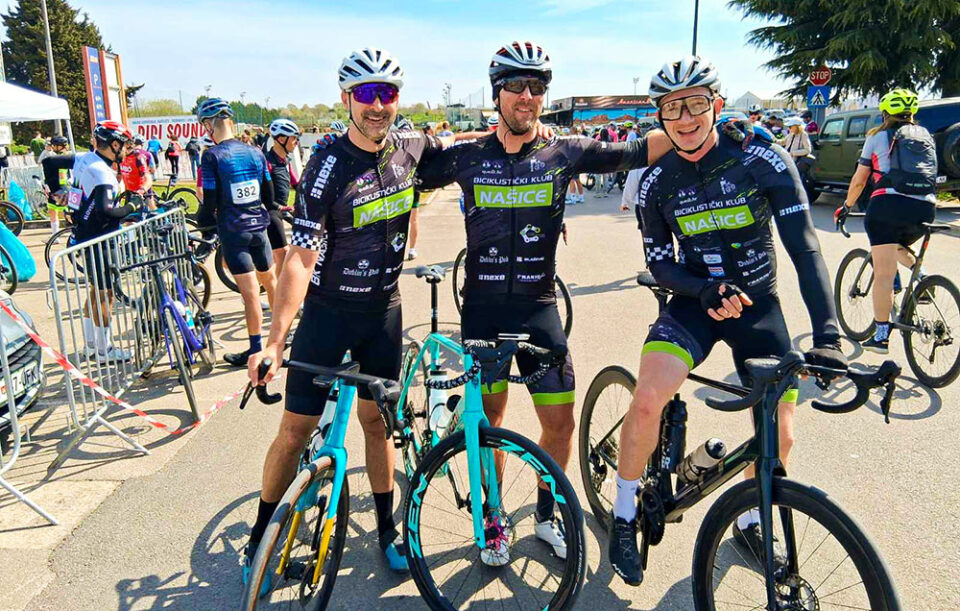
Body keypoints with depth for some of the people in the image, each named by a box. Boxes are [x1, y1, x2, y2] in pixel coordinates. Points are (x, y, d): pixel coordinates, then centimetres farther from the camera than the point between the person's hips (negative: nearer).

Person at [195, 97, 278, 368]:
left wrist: (201, 220, 8)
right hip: (258, 227, 5)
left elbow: (210, 203, -11)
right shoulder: (255, 152, 4)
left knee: (250, 293, -2)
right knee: (270, 280, 21)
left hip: (232, 231, -5)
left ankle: (256, 349, 7)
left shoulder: (212, 156, -11)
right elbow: (269, 198, 10)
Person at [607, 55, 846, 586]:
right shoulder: (657, 181, -7)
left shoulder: (764, 161, -14)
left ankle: (749, 522, 30)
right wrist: (706, 291, -23)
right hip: (694, 302, 0)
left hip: (759, 306, 0)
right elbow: (659, 263, -2)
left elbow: (805, 248, -19)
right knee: (647, 400, -24)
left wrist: (827, 334, -30)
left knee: (779, 434, 0)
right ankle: (624, 517, -1)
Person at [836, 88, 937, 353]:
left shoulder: (878, 137, 11)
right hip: (926, 209, 5)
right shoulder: (926, 136, 23)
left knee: (884, 274, -2)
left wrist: (846, 207, 26)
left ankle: (881, 337, -2)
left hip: (889, 204, -5)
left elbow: (858, 181, 11)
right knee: (898, 247, 34)